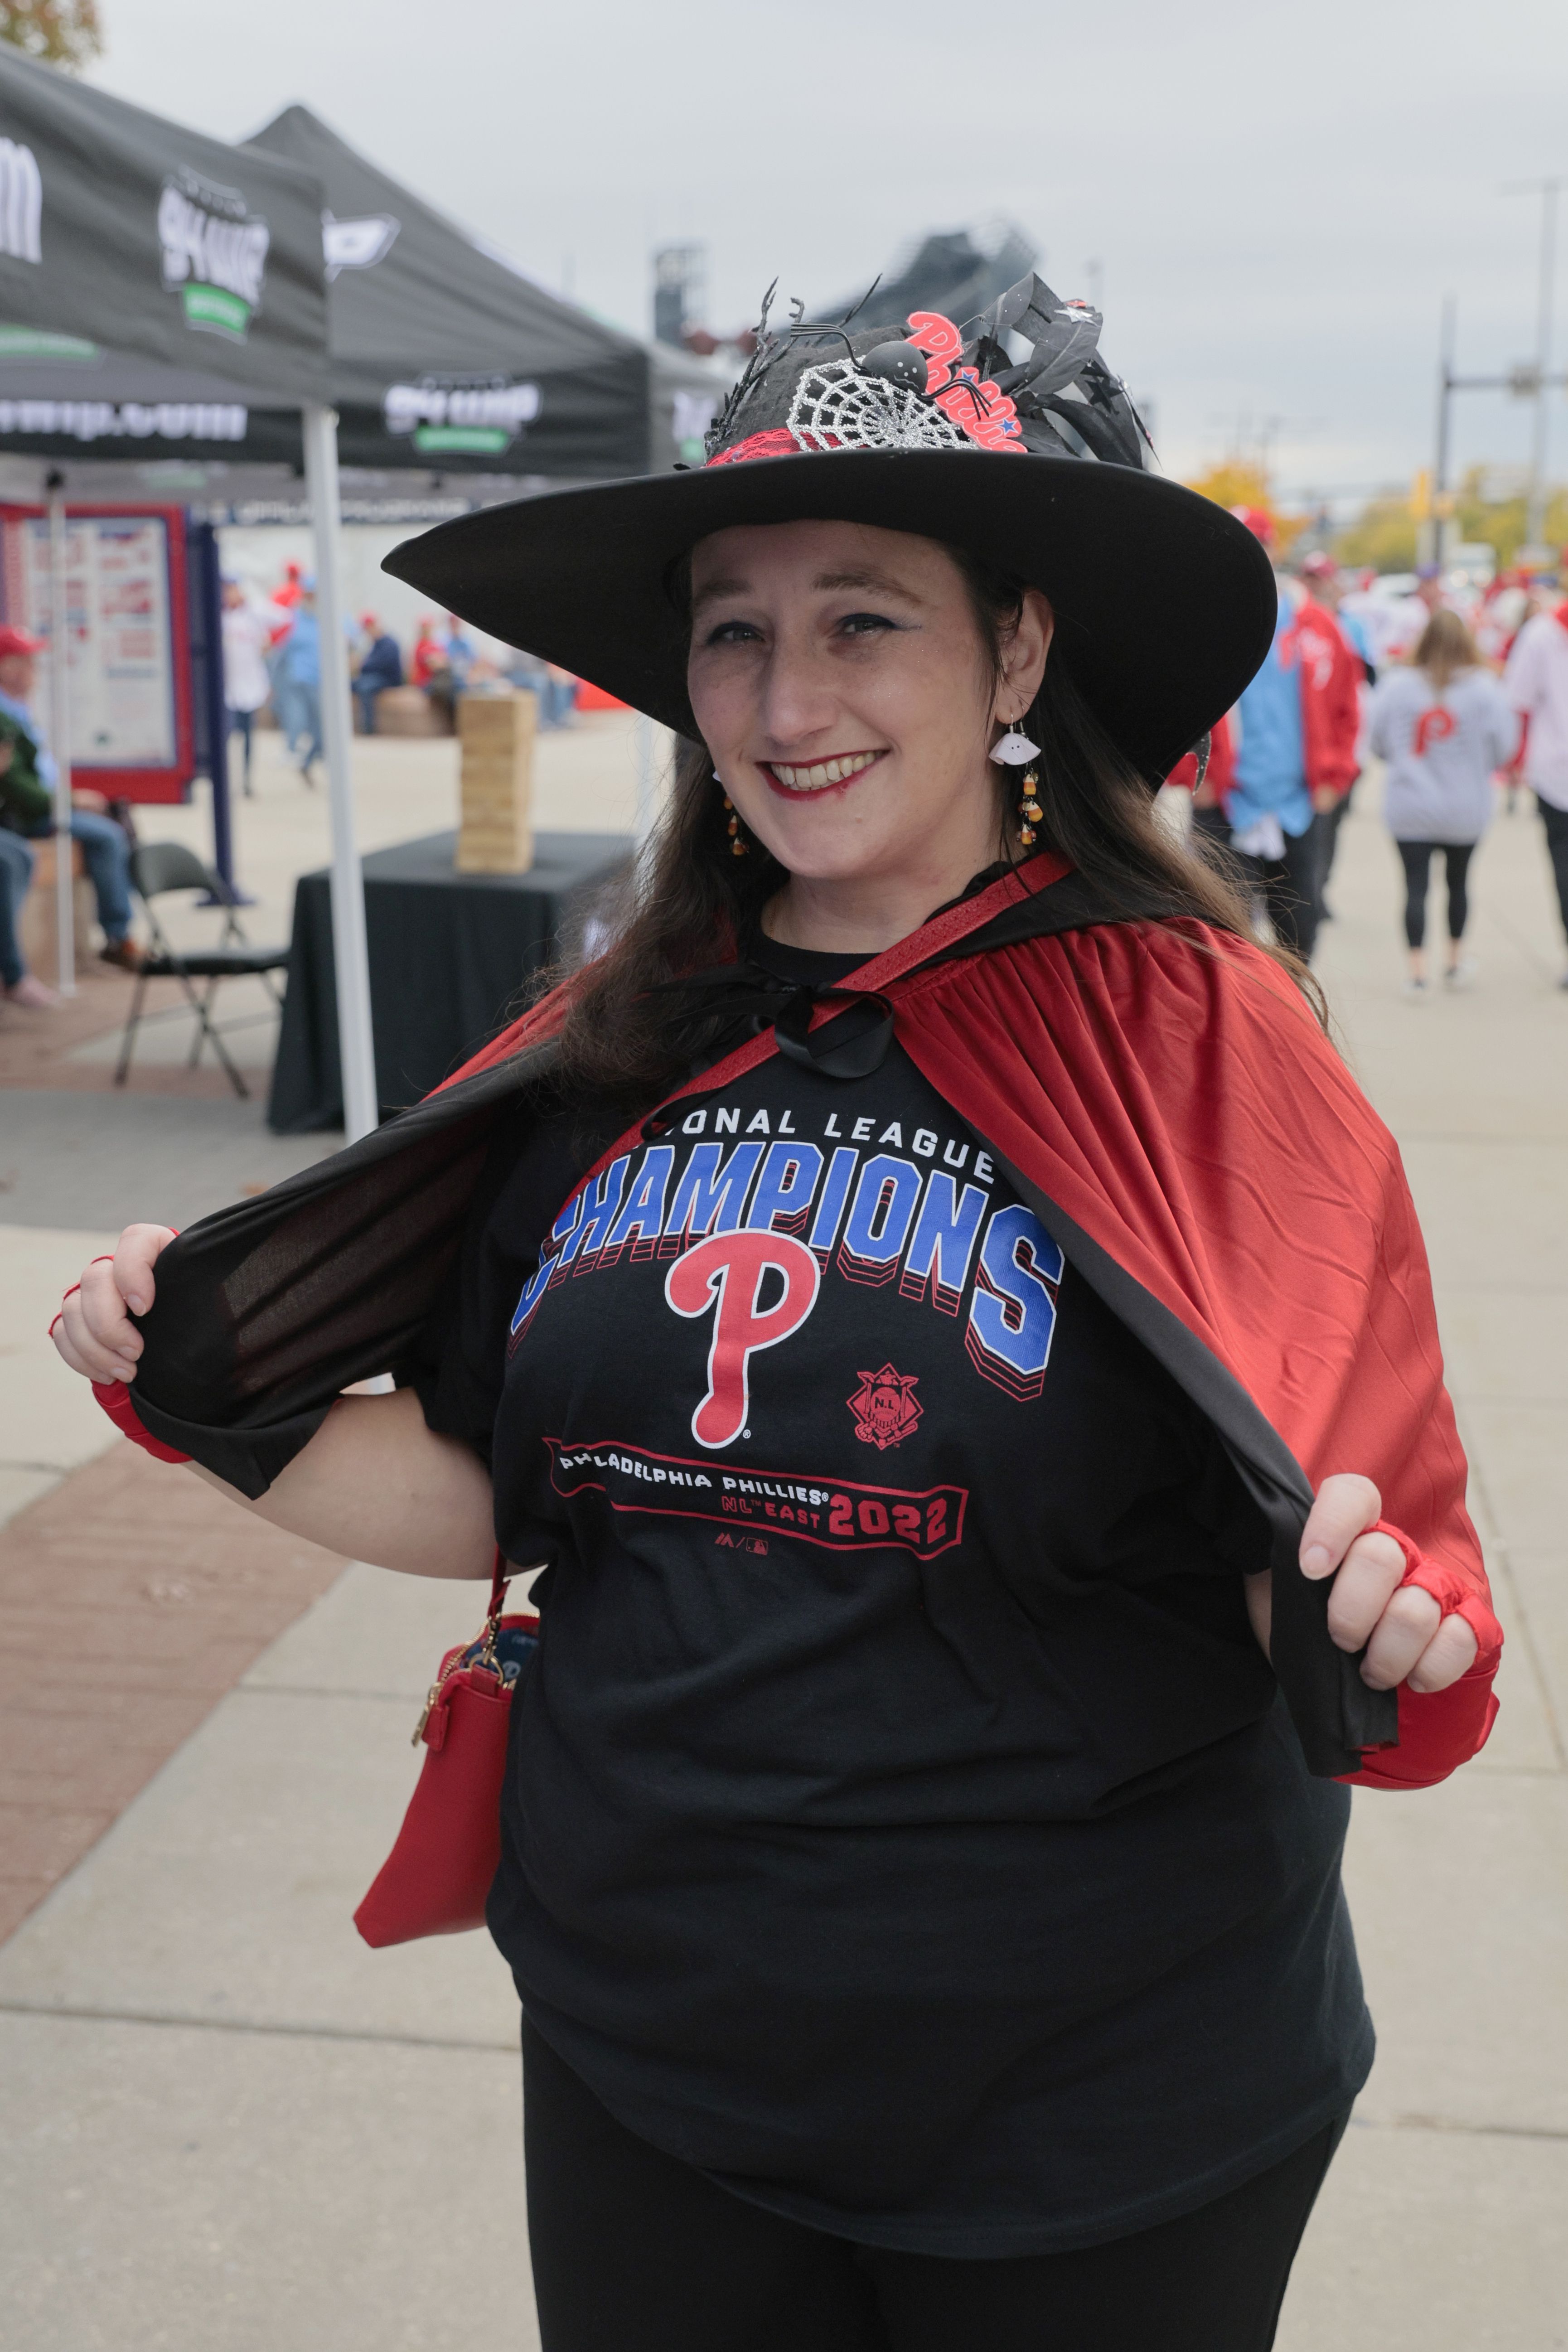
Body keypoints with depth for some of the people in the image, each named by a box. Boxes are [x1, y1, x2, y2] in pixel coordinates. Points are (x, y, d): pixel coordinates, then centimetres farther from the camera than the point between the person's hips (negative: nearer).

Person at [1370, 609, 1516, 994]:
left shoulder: (1397, 685, -8)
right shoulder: (1484, 688, -8)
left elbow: (1378, 742, 2)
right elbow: (1503, 748, -3)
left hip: (1409, 807, -1)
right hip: (1466, 808, 1)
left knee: (1415, 886, 0)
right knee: (1459, 881, 18)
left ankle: (1417, 970, -4)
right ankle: (1455, 963, 30)